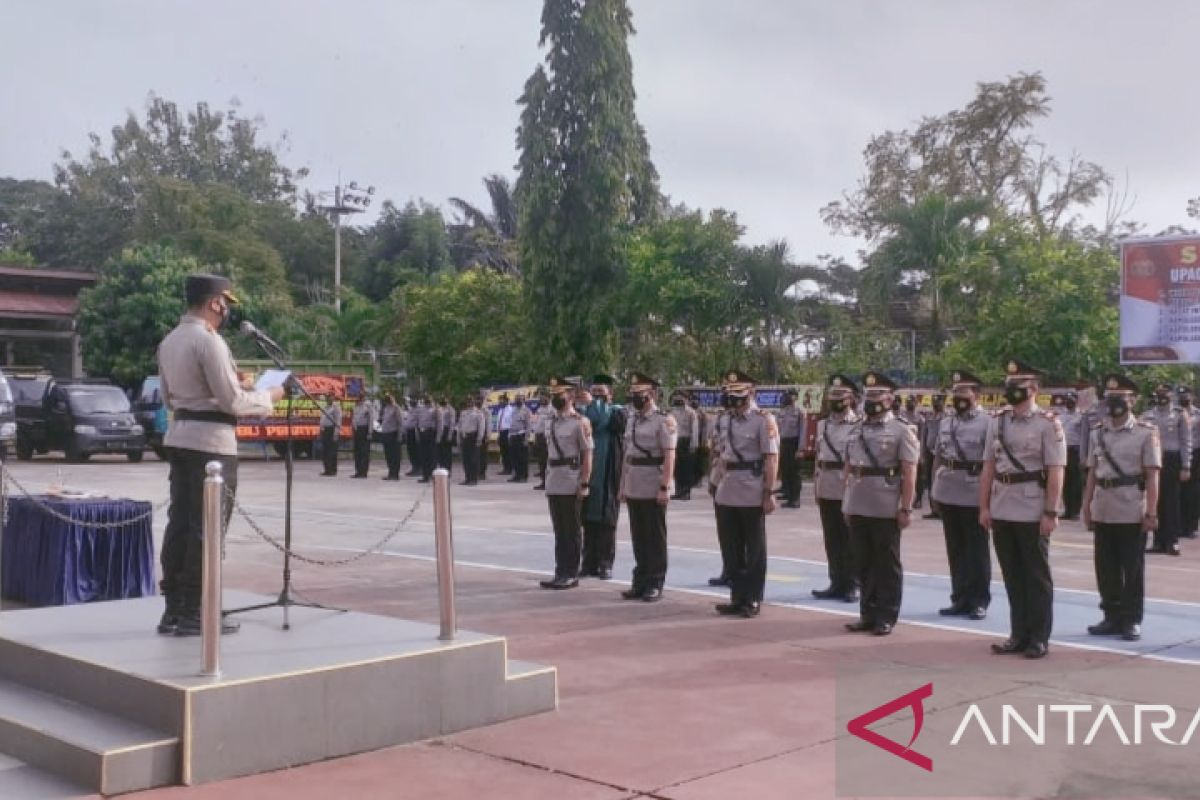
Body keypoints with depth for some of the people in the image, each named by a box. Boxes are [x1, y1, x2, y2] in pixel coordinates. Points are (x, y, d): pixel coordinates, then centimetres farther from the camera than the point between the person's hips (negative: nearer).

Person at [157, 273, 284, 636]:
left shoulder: (169, 341, 13)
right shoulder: (208, 341, -16)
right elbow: (232, 401, -16)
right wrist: (269, 397, -2)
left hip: (180, 436, 9)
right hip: (211, 441, -9)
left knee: (179, 521, 10)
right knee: (205, 527, -3)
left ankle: (172, 609, 14)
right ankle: (192, 614, 0)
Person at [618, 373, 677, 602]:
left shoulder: (664, 420, -9)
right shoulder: (632, 420, 13)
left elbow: (669, 456, -14)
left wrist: (665, 487, -20)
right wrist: (622, 486, 14)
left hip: (654, 490, -7)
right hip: (633, 489, 7)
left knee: (655, 538, 0)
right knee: (638, 538, 11)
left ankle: (655, 585, 7)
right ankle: (640, 582, 18)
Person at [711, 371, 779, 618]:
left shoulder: (764, 420, -9)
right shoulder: (726, 419, 12)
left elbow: (771, 459, -12)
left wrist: (769, 493, -17)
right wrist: (719, 485, 16)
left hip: (752, 495, -7)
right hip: (727, 495, 7)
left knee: (754, 549, 3)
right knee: (733, 549, 11)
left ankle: (753, 600, 10)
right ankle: (737, 597, 20)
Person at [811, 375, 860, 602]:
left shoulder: (859, 425, -7)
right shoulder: (822, 425, 13)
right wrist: (816, 486, 12)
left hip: (850, 489, -6)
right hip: (826, 490, 6)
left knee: (850, 541, 2)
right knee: (832, 540, 10)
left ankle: (851, 585, 10)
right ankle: (837, 583, 19)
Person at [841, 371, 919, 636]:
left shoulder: (901, 430, -5)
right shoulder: (856, 430, 12)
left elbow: (909, 473, -9)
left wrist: (906, 509, -14)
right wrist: (846, 504, 12)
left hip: (886, 510, -5)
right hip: (857, 508, 6)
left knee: (887, 564, 3)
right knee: (864, 563, 11)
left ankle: (886, 617, 10)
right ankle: (868, 614, 20)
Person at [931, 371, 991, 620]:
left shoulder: (986, 423, -6)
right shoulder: (945, 422, 12)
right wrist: (935, 486, 11)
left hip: (973, 496, -6)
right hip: (948, 494, 6)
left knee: (977, 552, 4)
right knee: (955, 550, 12)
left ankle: (979, 601, 11)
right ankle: (960, 599, 20)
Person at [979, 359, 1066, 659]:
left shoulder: (1048, 424, -7)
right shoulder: (997, 421, 9)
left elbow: (1055, 473, -11)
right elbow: (988, 467, 10)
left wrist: (1051, 513, -15)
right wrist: (984, 506, 6)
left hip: (1033, 513, -5)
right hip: (1002, 512, 5)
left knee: (1037, 577, 4)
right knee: (1012, 576, 12)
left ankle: (1039, 638, 13)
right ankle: (1019, 634, 21)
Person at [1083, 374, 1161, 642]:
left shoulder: (1146, 433, -4)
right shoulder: (1098, 433, 9)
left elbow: (1152, 476, -7)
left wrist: (1150, 513, -12)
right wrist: (1086, 506, 7)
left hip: (1132, 512, -4)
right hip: (1102, 512, 5)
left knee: (1133, 569, 3)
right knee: (1106, 568, 9)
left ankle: (1132, 620, 13)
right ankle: (1112, 617, 21)